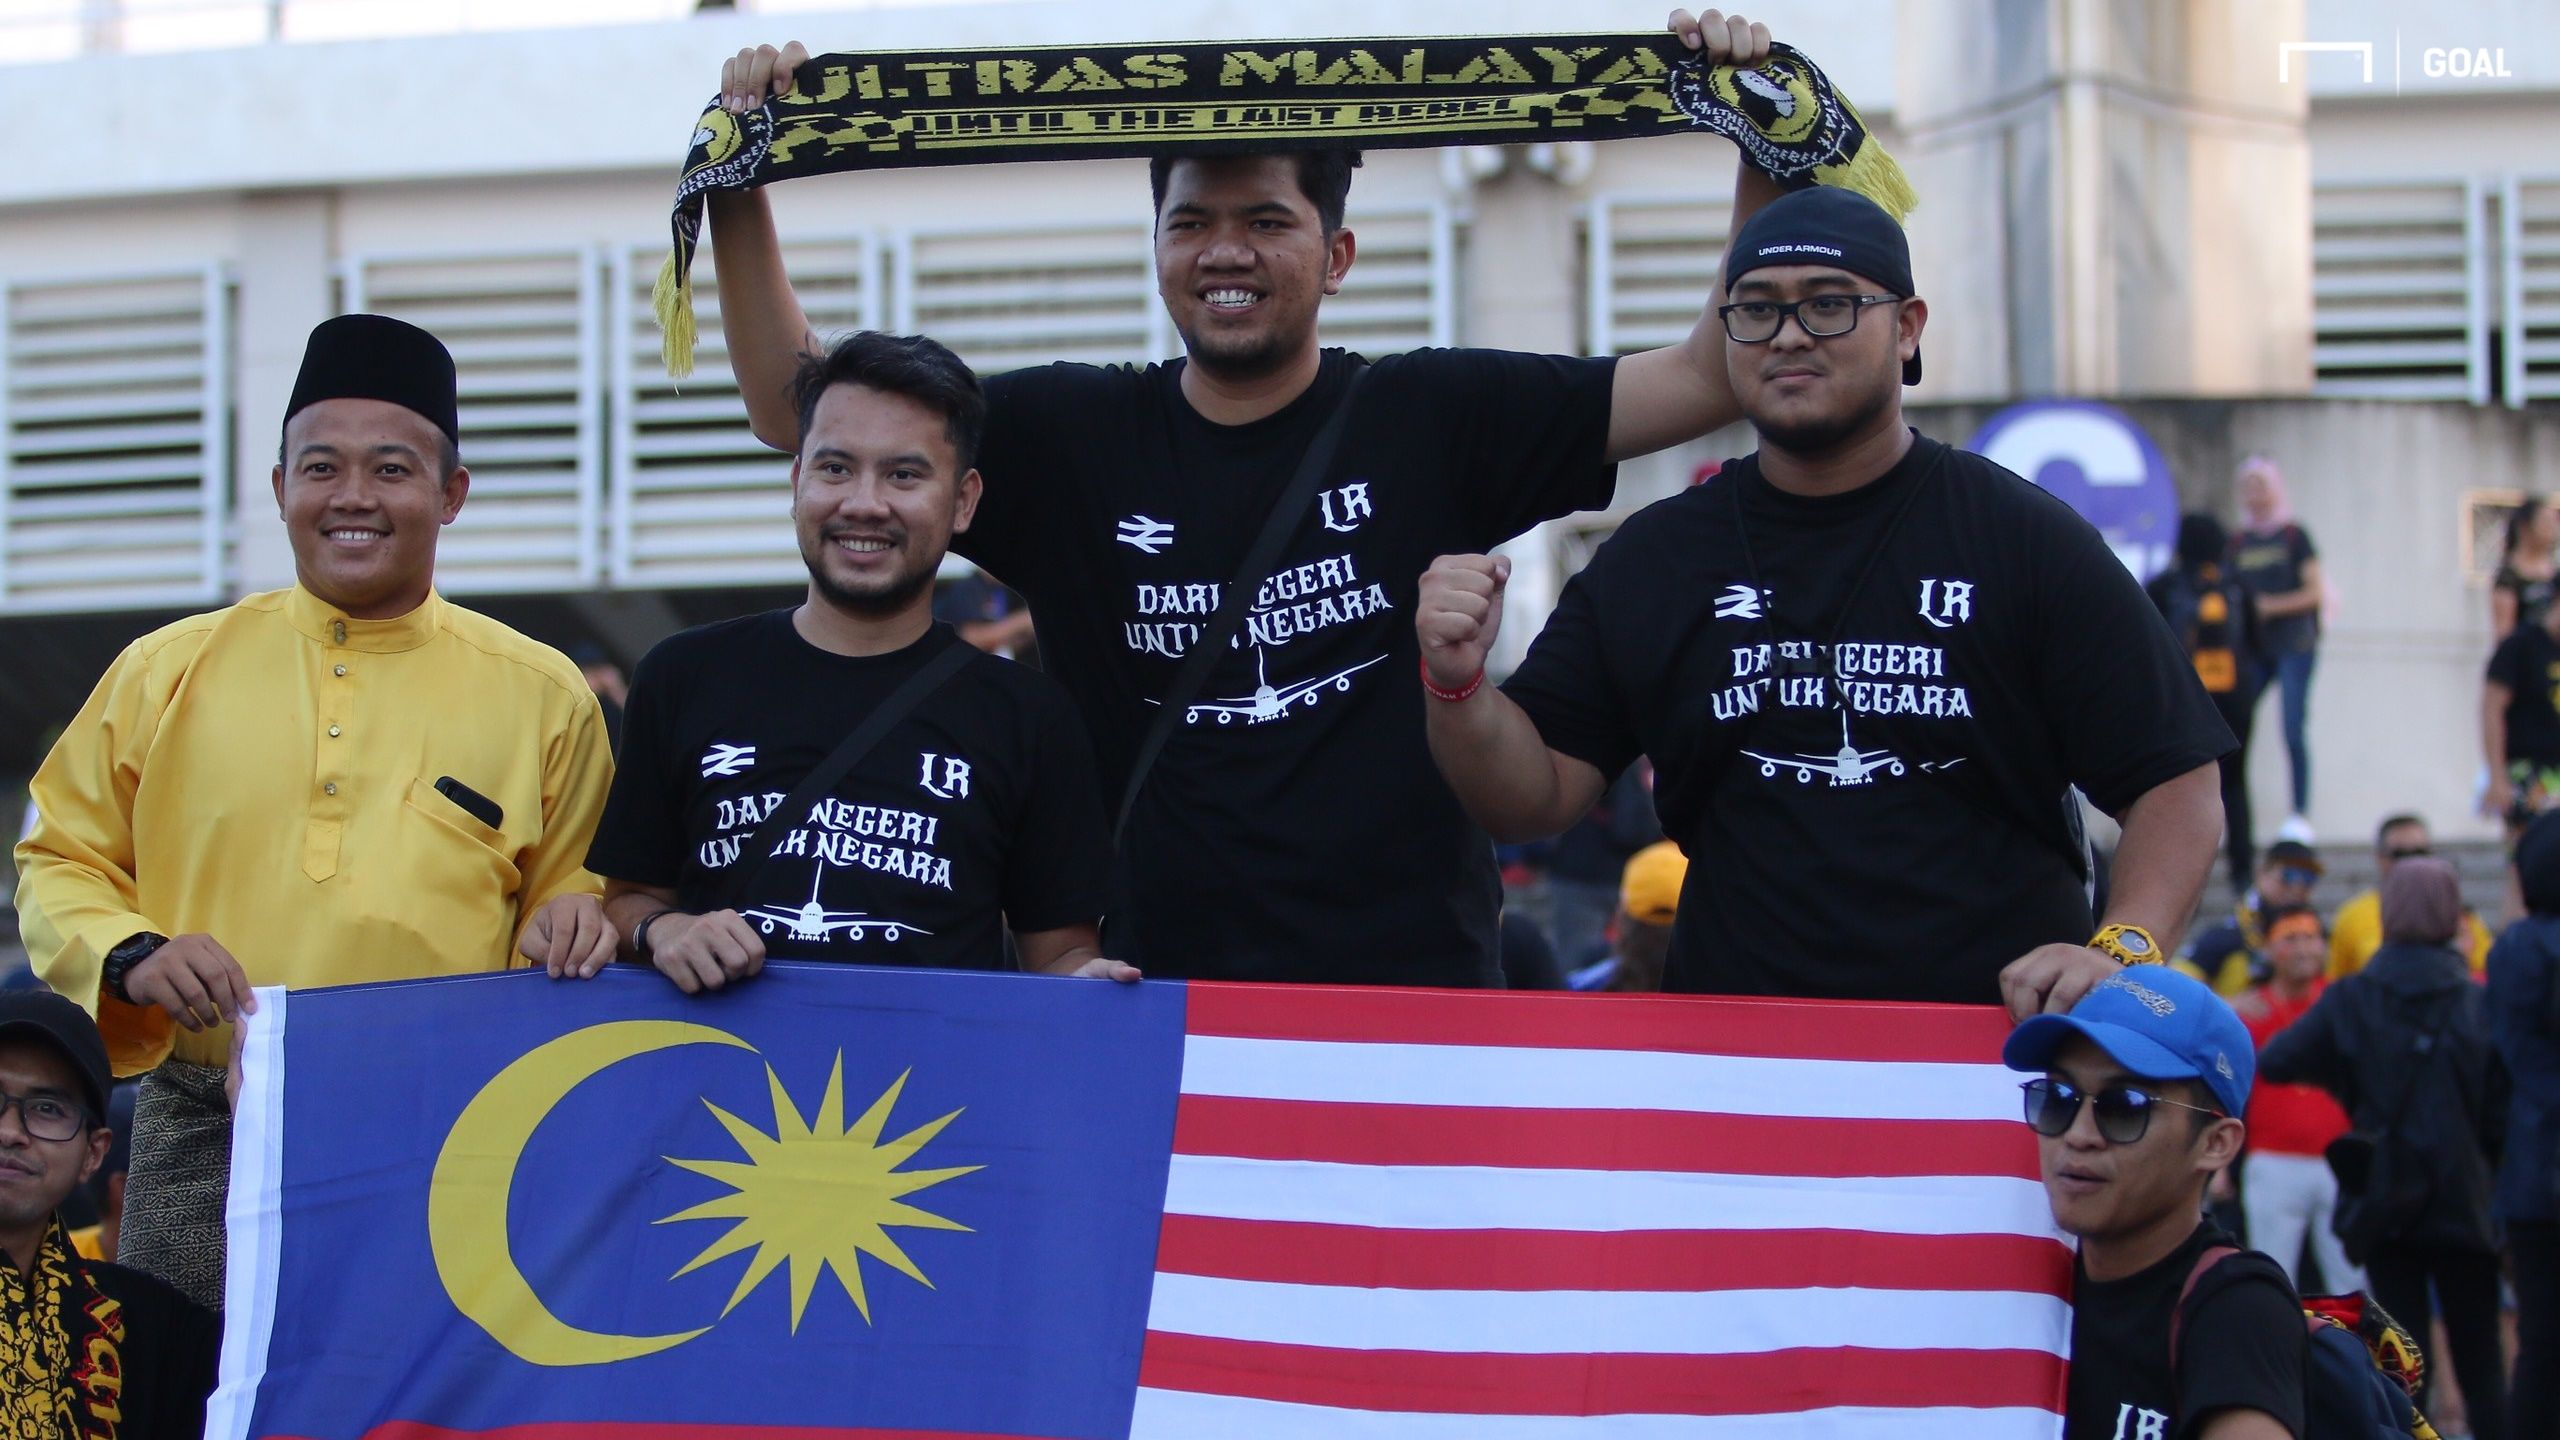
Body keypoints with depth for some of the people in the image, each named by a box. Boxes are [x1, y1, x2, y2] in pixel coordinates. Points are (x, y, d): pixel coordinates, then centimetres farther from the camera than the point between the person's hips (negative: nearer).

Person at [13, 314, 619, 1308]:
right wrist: (128, 954, -6)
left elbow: (570, 890, 17)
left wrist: (571, 921, -7)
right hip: (204, 1151, 1)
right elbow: (58, 862, 14)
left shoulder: (541, 696, 9)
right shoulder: (166, 674, 9)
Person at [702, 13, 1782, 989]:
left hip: (1417, 988, -1)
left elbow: (1709, 379, 3)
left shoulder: (1431, 419, 5)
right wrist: (738, 185, -3)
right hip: (1152, 985, 1)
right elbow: (795, 407, 7)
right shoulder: (1073, 435, 8)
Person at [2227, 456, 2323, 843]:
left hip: (2294, 642, -4)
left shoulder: (2294, 535, 1)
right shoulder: (2238, 542, 12)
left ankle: (2301, 814, -2)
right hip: (2251, 647, 4)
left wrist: (2273, 606, -14)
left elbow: (2314, 592, -4)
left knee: (2294, 730, -8)